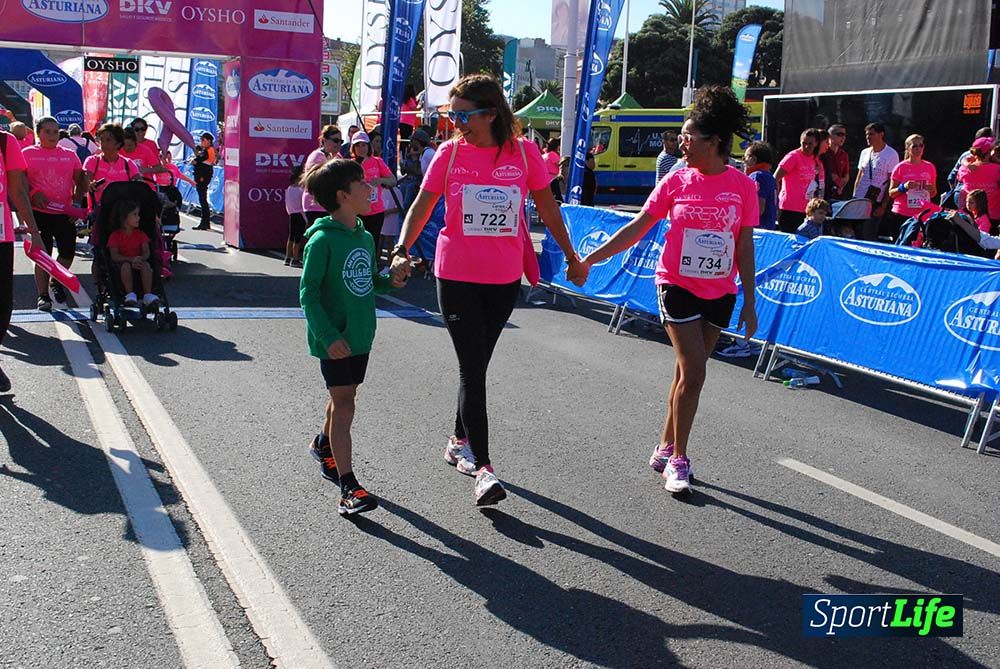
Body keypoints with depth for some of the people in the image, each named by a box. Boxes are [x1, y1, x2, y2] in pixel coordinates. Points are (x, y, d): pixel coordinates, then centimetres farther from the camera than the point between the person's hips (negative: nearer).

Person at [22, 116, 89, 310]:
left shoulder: (69, 155, 11)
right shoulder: (27, 153, 4)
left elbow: (80, 181, 12)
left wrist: (78, 195, -5)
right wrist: (33, 194, -15)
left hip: (65, 212, 3)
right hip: (40, 212, -3)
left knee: (68, 251, 2)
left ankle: (56, 282, 28)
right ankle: (43, 295, 9)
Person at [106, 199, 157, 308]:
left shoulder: (141, 234, 9)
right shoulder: (115, 236, 0)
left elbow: (146, 252, -2)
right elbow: (114, 256, -11)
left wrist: (140, 259, -26)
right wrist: (131, 259, -27)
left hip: (138, 262, 2)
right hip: (120, 265, -2)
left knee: (146, 265, -29)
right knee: (126, 265, -35)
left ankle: (148, 295, -33)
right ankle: (130, 295, -37)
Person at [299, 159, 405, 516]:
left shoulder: (365, 237, 8)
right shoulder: (322, 240, -15)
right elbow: (308, 292, -16)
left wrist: (390, 281, -2)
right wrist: (328, 335, -23)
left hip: (360, 334, 7)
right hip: (335, 339, -7)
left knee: (343, 395, 20)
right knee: (344, 404, -8)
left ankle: (324, 446, 47)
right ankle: (348, 487, -6)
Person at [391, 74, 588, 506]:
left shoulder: (524, 152, -2)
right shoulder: (450, 153, -2)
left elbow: (547, 207, 8)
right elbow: (422, 206, -1)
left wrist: (571, 256, 14)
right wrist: (402, 250, -16)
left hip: (504, 278, 2)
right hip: (456, 276, -1)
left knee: (477, 365, 15)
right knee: (473, 368, -6)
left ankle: (460, 442, 34)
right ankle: (482, 468, -5)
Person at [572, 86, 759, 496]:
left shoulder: (743, 186, -3)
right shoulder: (676, 182, -2)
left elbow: (745, 247, 1)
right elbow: (637, 228, 2)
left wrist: (748, 303, 1)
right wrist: (590, 259, -2)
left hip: (719, 292, 1)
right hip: (678, 286, -1)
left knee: (688, 373, 9)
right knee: (693, 373, -7)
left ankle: (666, 449, 25)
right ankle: (678, 459, 6)